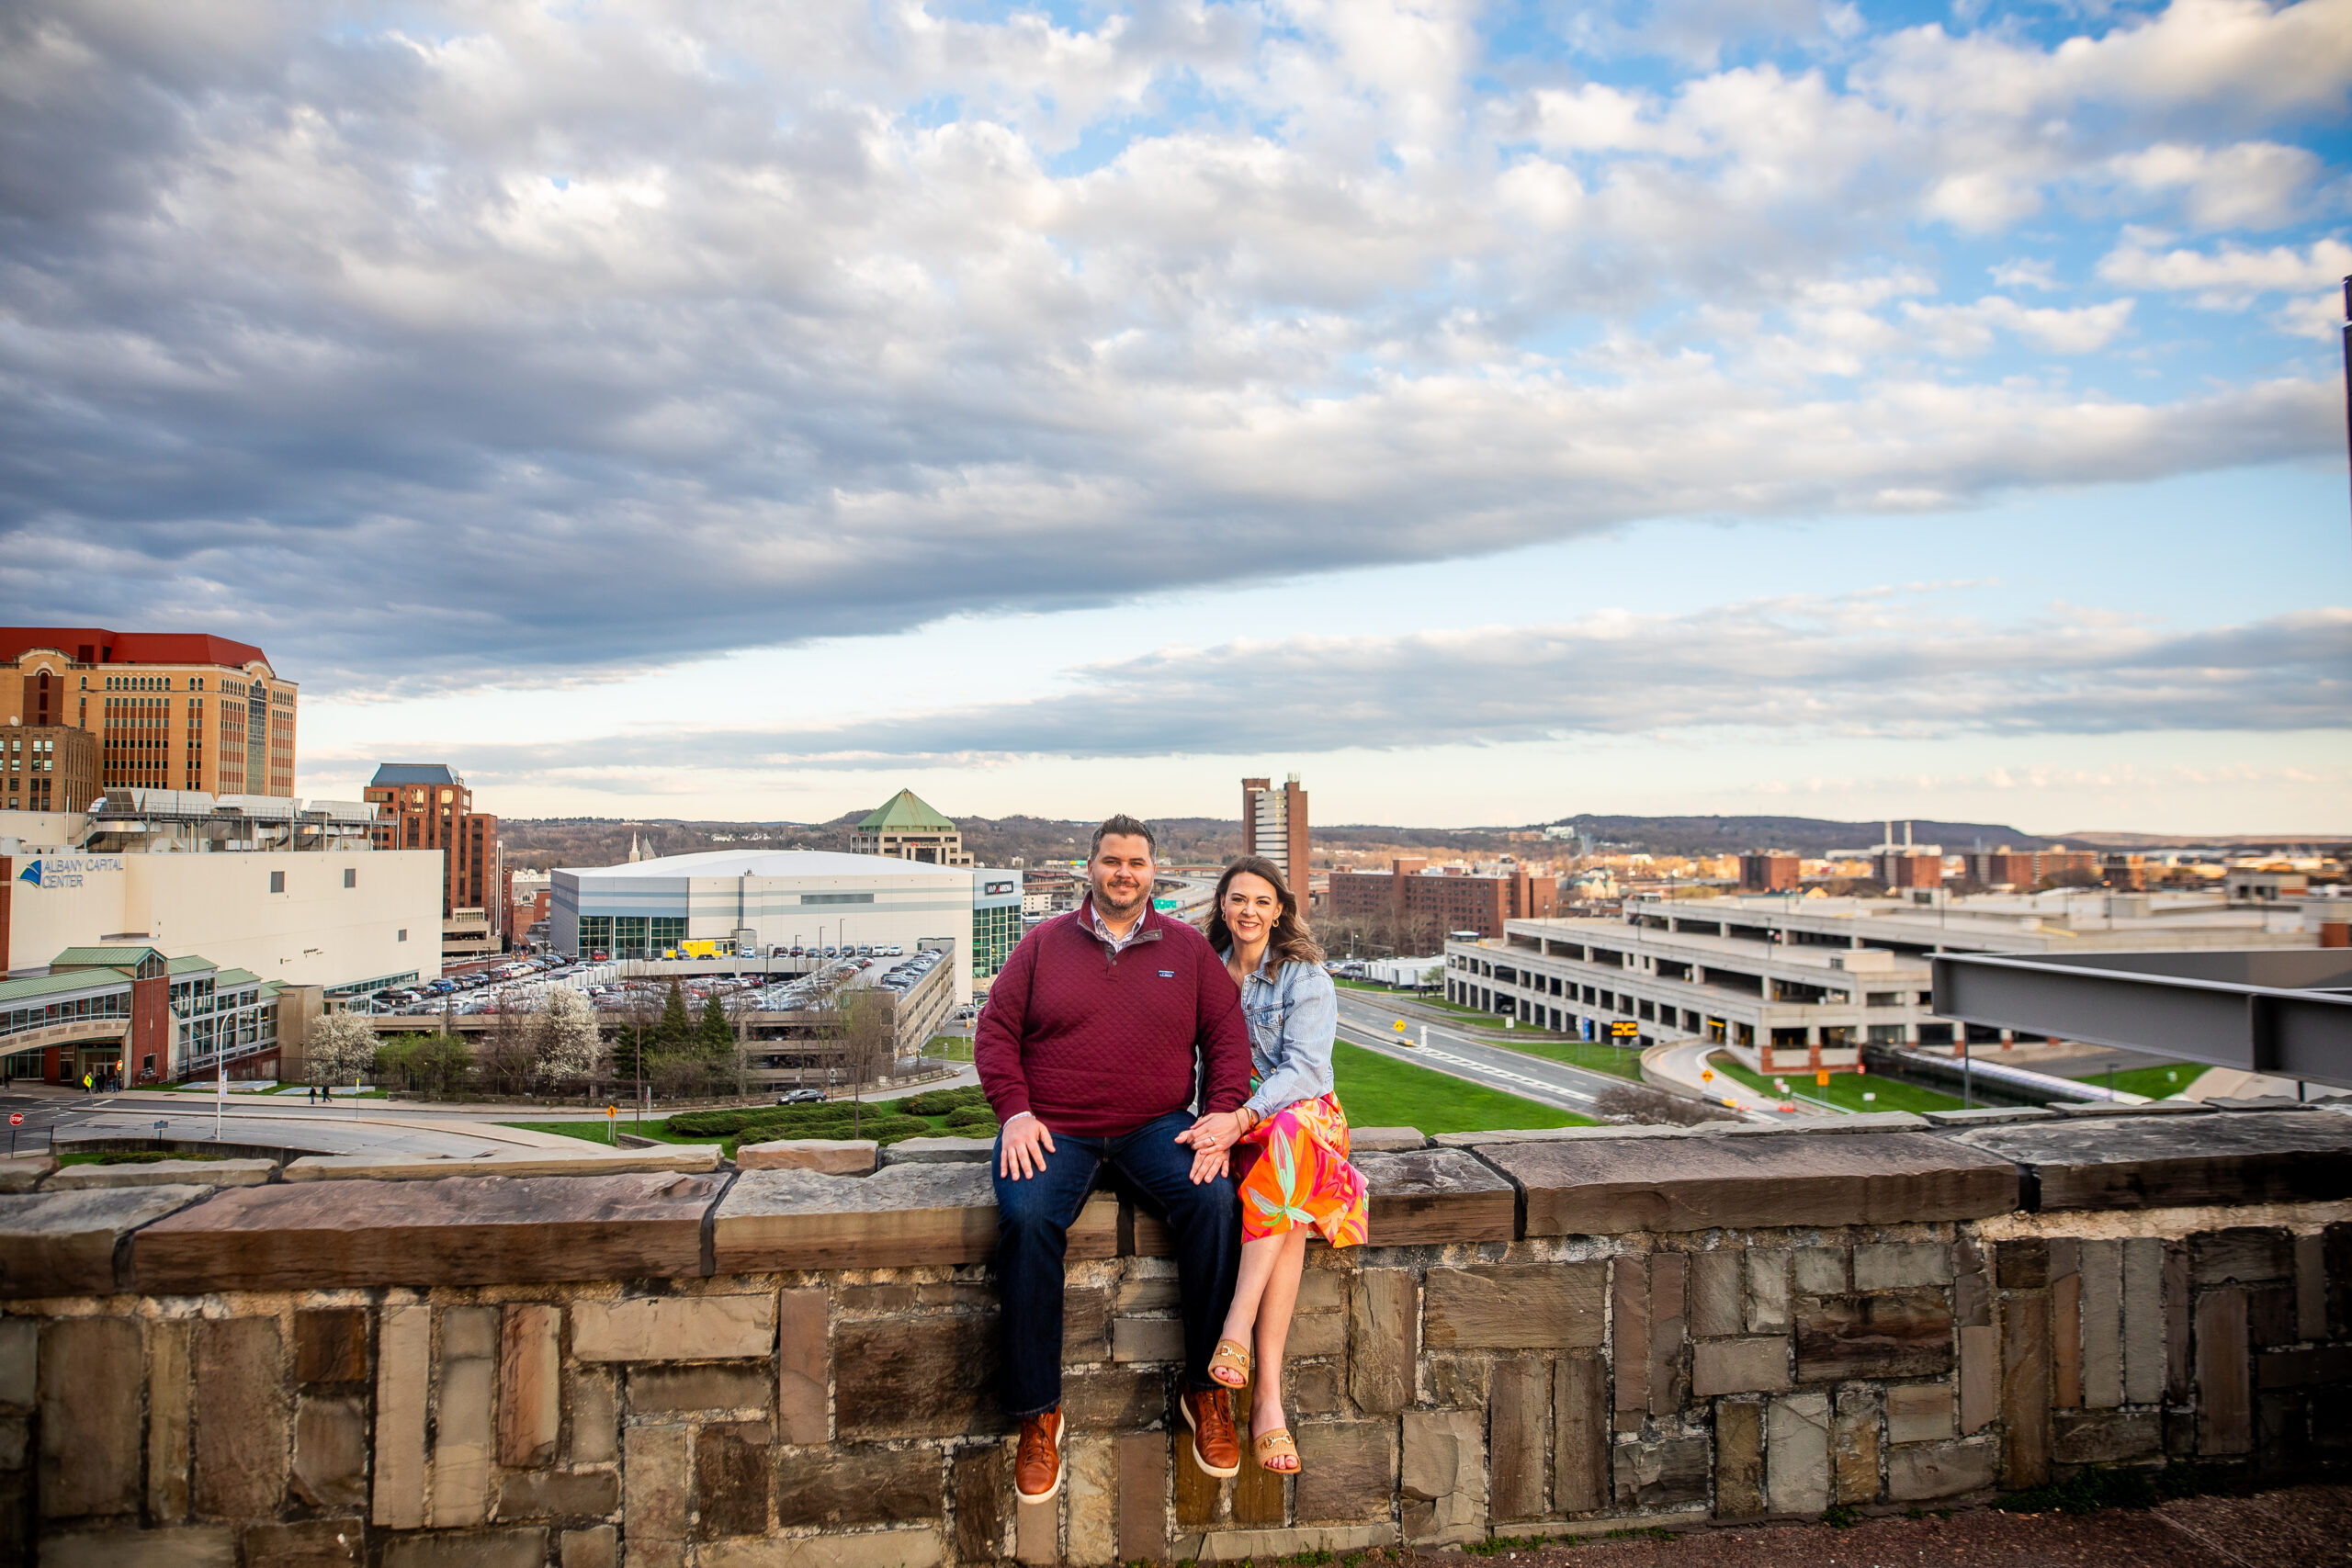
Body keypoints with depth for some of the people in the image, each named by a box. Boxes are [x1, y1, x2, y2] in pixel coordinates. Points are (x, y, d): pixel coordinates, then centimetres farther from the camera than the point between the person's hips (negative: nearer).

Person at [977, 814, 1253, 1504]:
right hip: (1052, 1129, -1)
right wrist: (1015, 1113, -9)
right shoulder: (1044, 943, 10)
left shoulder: (1187, 947, 11)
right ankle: (1037, 1414, -15)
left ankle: (1206, 1389, -9)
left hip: (1157, 1126, 1)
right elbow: (996, 1030, 6)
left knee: (1215, 1201, -28)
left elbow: (1227, 1035, 8)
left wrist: (1220, 1118, -7)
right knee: (1027, 1218, -31)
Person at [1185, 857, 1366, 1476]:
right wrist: (1215, 1119, -9)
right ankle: (1268, 1391, -35)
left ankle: (1237, 1327, -39)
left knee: (1285, 1140, -39)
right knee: (1291, 1214, -31)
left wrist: (1243, 1116, -27)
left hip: (1304, 1110, -1)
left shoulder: (1306, 977, 0)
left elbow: (1305, 1067, -11)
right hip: (1230, 1119, 1)